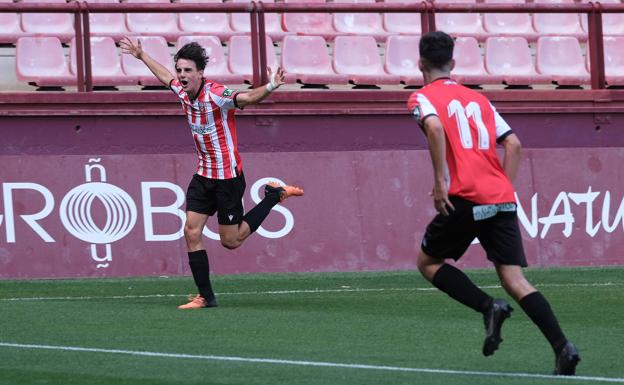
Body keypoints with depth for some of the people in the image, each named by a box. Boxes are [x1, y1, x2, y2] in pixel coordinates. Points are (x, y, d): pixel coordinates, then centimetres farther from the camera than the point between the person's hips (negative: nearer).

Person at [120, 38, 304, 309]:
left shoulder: (216, 95, -22)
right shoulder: (184, 92, 1)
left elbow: (247, 98, -40)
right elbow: (166, 77, 23)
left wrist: (269, 88, -59)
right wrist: (141, 56, 35)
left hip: (228, 177, -7)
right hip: (203, 174, 7)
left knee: (231, 241, 2)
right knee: (191, 232, 0)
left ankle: (275, 195, 19)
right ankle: (205, 297, 6)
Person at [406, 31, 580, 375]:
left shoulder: (423, 98, 5)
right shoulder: (478, 99, 22)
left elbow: (435, 127, -17)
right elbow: (513, 143, 15)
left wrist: (440, 181, -15)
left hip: (465, 199, -5)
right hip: (502, 199, 5)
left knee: (427, 262, 15)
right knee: (514, 279, 1)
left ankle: (489, 307, -6)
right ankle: (563, 348, -17)